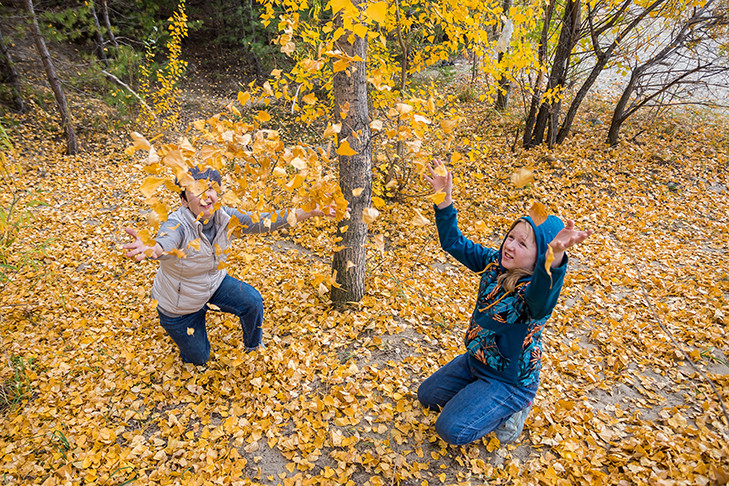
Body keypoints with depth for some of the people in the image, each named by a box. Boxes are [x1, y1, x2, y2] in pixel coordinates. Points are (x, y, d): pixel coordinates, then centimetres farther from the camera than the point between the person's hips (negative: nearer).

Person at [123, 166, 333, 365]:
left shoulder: (225, 217, -20)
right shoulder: (177, 225, -35)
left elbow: (263, 221, -23)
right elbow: (166, 242, -58)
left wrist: (310, 212, -33)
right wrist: (148, 249, -84)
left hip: (215, 283, 4)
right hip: (179, 304, -4)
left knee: (252, 301, -19)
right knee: (199, 358, 11)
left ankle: (254, 348, 13)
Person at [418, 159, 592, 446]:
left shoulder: (534, 291, -32)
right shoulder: (494, 263, -10)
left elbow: (541, 303, -58)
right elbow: (454, 243, -5)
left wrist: (555, 258, -79)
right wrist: (444, 200, -18)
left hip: (510, 380, -8)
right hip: (475, 361, 8)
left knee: (450, 430, -13)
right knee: (426, 396, 19)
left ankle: (511, 410, 9)